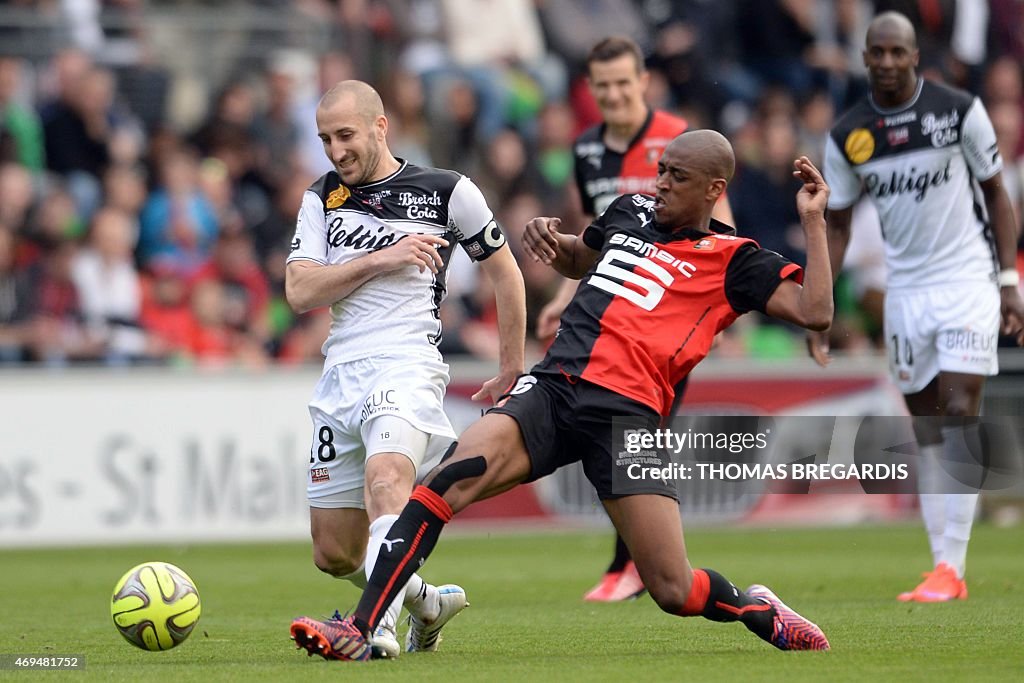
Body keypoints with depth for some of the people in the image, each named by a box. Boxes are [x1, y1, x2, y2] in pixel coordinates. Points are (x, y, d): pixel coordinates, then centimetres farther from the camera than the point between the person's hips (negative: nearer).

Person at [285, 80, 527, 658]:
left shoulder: (447, 192, 3)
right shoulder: (321, 200, 13)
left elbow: (506, 272, 14)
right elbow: (300, 292, 1)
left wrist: (512, 370, 17)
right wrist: (380, 259, -10)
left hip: (407, 366, -5)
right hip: (340, 376, 5)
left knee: (385, 475, -36)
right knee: (334, 554, 5)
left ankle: (378, 624, -49)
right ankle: (427, 603, 32)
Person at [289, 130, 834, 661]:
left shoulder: (733, 261, 7)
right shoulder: (630, 211, 23)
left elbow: (814, 312, -5)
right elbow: (577, 259, 44)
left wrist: (812, 219, -4)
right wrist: (550, 239, 21)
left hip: (627, 413, -4)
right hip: (554, 386, 4)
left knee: (675, 591, -9)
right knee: (455, 476, -24)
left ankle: (756, 609, 28)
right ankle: (357, 632, -28)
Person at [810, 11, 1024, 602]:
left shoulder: (959, 110, -7)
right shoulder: (848, 136, 1)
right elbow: (838, 224, 10)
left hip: (968, 281, -4)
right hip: (905, 289, 4)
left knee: (960, 413, -13)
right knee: (926, 430, 4)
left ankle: (951, 565, -14)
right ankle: (945, 571, 7)